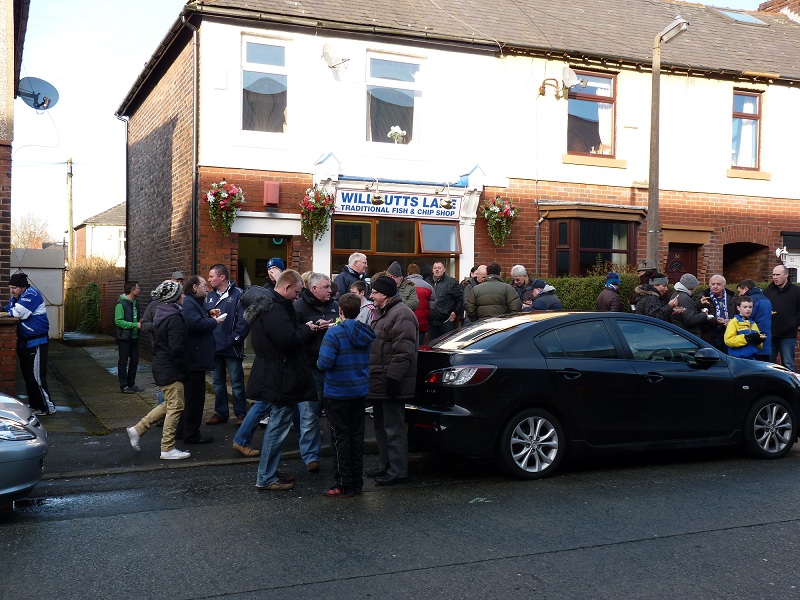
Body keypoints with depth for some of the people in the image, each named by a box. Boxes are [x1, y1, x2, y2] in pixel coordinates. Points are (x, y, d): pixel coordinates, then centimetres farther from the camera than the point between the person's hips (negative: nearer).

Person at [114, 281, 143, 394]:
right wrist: (135, 325, -24)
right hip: (124, 337, -8)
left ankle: (131, 384, 25)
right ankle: (123, 386, 10)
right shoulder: (121, 303, -16)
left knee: (134, 360, 13)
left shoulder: (135, 302, 10)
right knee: (123, 362, 2)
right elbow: (118, 321, -22)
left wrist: (140, 323, 1)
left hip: (134, 337, 8)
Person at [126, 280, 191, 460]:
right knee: (175, 407, -1)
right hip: (171, 369, -10)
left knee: (169, 405, 19)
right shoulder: (174, 318, -20)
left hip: (161, 366, 10)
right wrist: (185, 367, -10)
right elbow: (176, 348, -24)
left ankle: (137, 429, 19)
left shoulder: (161, 314, 11)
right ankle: (168, 449, 5)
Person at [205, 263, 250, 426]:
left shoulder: (237, 295, -10)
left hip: (232, 348, -6)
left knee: (237, 383, 3)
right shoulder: (210, 296, 10)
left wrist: (233, 339, -17)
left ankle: (241, 414, 13)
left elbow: (244, 320, -15)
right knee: (218, 382, 15)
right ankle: (220, 412, 26)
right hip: (214, 348, 6)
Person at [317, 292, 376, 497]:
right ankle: (357, 481, 21)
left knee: (340, 437, 0)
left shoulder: (335, 332, -16)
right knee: (356, 436, 14)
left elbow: (325, 362, -23)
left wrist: (318, 363, -3)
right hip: (360, 391, 6)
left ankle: (344, 485, 3)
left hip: (338, 393, -6)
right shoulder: (365, 333, 4)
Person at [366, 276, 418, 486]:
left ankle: (398, 471, -1)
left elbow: (403, 351, -23)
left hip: (392, 384, -11)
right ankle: (385, 466, 27)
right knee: (382, 426, 17)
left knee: (394, 428, -6)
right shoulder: (385, 314, 20)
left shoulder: (401, 314, -15)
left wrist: (393, 377, -25)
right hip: (380, 383, 11)